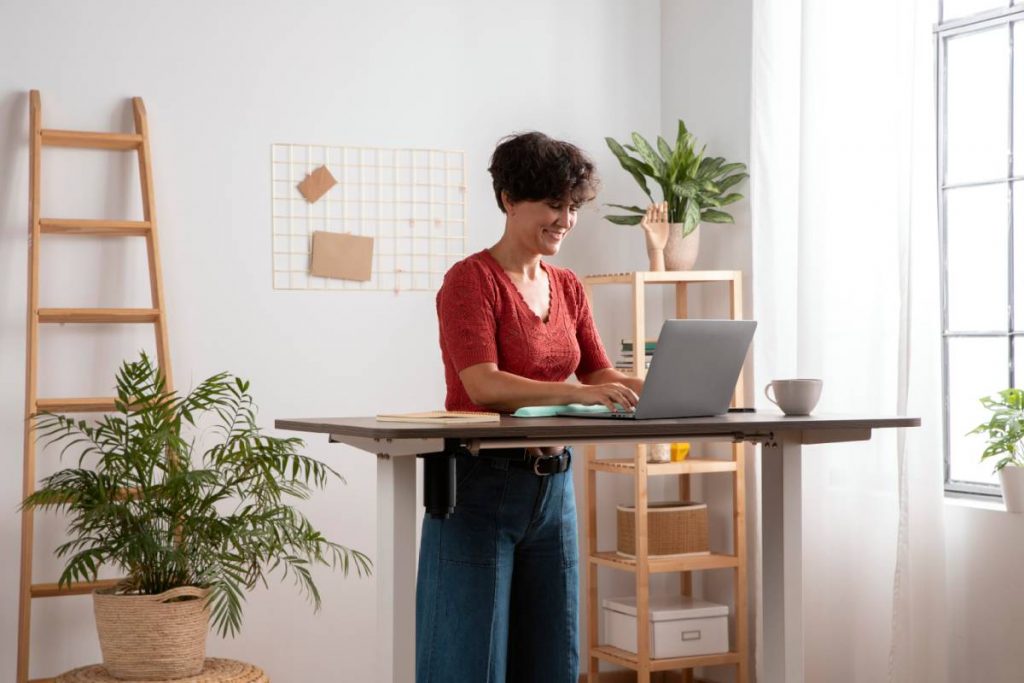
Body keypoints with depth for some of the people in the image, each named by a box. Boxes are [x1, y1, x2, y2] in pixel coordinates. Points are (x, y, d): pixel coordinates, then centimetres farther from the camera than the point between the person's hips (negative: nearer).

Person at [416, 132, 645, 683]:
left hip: (552, 486, 7)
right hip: (480, 485, -7)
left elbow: (600, 375, 8)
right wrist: (576, 393, -34)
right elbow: (483, 385, -22)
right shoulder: (471, 279, -10)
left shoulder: (568, 288, 12)